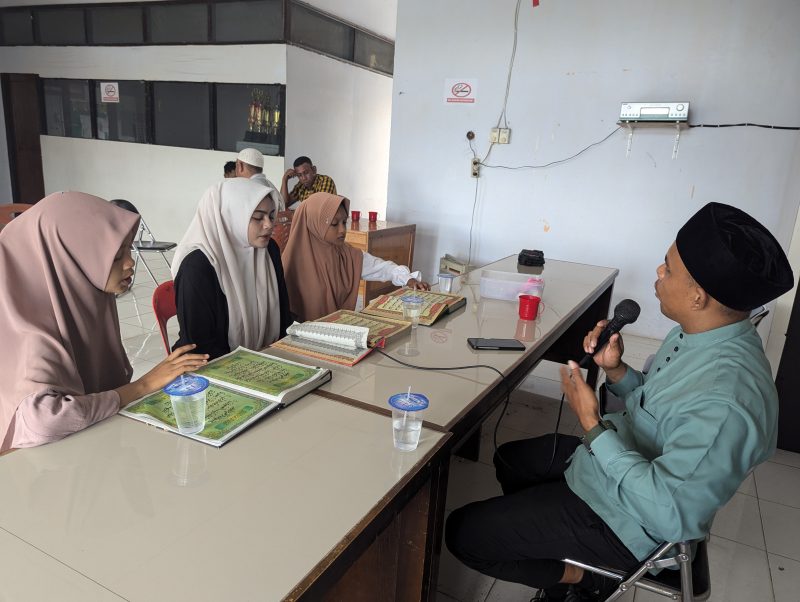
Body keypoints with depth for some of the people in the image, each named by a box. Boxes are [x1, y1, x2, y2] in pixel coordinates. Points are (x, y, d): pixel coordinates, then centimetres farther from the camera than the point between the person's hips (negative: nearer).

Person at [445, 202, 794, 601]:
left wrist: (594, 426, -29)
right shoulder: (702, 334, -7)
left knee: (462, 532, -6)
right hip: (618, 461, 9)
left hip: (623, 520, -9)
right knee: (510, 459, 25)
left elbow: (668, 515, -32)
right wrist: (615, 370, -11)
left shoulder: (726, 403, -35)